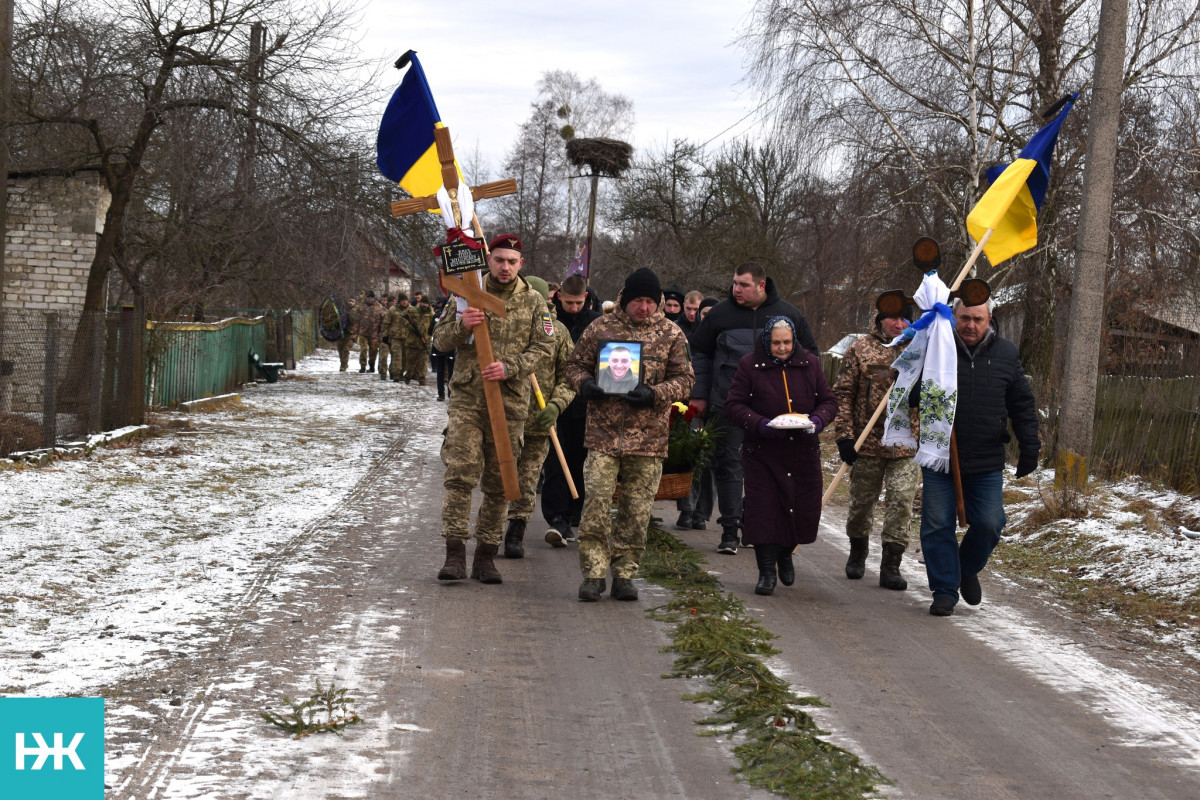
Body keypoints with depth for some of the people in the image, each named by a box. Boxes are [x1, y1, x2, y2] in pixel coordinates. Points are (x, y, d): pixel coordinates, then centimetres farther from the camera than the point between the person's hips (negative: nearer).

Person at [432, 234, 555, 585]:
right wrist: (461, 325, -15)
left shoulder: (534, 302, 6)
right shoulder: (467, 295, 7)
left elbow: (544, 347, 2)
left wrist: (509, 367, -14)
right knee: (460, 474, -10)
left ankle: (486, 556, 14)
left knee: (498, 483, 5)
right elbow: (440, 340, 7)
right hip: (467, 398, -1)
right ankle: (455, 553, -7)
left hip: (510, 401, 1)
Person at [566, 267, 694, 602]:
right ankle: (593, 574, 2)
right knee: (595, 503, -7)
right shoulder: (600, 328, 5)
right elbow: (575, 364, 14)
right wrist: (584, 384, -9)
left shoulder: (671, 334, 5)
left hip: (648, 436, 1)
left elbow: (684, 379, 5)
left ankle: (625, 574, 16)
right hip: (603, 434, -1)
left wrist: (655, 394, -13)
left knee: (637, 510, 5)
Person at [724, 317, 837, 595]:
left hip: (803, 451, 3)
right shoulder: (749, 365, -2)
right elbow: (734, 405, -4)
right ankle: (767, 571, 5)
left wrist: (818, 420, -12)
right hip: (762, 453, -2)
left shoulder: (810, 364, 6)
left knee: (804, 509, 6)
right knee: (763, 510, -6)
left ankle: (785, 554, 35)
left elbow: (828, 401, 10)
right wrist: (759, 424, -21)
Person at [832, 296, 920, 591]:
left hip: (905, 445, 1)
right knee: (861, 502, 11)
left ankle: (891, 566, -1)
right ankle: (857, 554, 35)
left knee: (901, 502, -7)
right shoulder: (860, 350, 1)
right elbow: (842, 394, -1)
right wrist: (844, 435, -8)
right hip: (867, 443, -1)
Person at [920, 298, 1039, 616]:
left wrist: (1029, 447, 5)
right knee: (938, 525, 0)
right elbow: (910, 396, 5)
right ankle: (944, 590, 12)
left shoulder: (1006, 354, 4)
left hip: (987, 463, 1)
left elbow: (1022, 405, 11)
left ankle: (968, 570, 29)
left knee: (989, 523, 0)